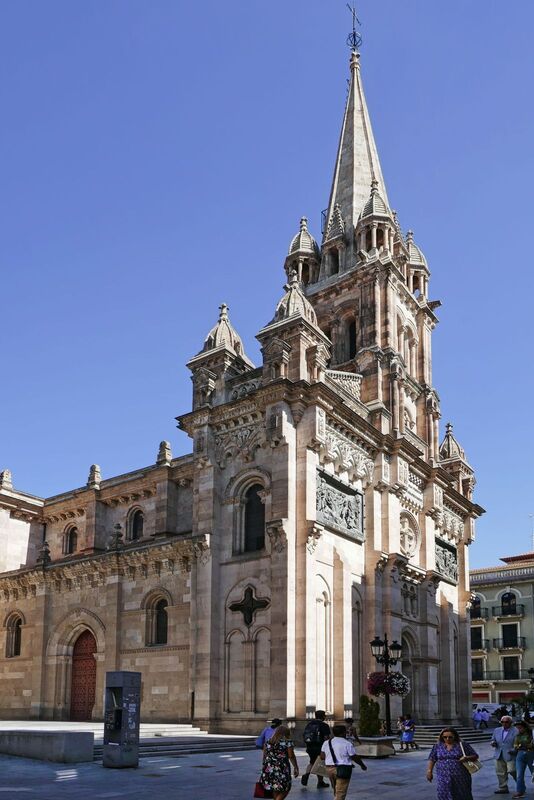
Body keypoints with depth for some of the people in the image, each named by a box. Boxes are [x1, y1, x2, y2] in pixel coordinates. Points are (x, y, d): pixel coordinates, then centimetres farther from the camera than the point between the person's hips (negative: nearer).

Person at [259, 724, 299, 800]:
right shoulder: (287, 742, -4)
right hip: (282, 768, -5)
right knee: (285, 788, 7)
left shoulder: (268, 741, 10)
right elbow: (291, 756, -6)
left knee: (275, 789, 18)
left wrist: (264, 767, 20)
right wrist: (296, 767, 1)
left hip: (268, 768, 5)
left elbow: (264, 756, 12)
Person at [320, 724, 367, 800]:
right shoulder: (347, 744, -9)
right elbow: (355, 757, -6)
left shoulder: (326, 743, 7)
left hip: (329, 768, 6)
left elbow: (322, 756, 8)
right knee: (340, 793, -2)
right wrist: (362, 765, 10)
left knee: (336, 791, 23)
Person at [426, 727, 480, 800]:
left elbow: (475, 756, 0)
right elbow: (432, 759, 8)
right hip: (444, 779, 1)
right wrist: (429, 771, -1)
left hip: (461, 777, -1)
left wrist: (467, 758, -18)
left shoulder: (463, 745, -2)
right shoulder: (437, 746, 5)